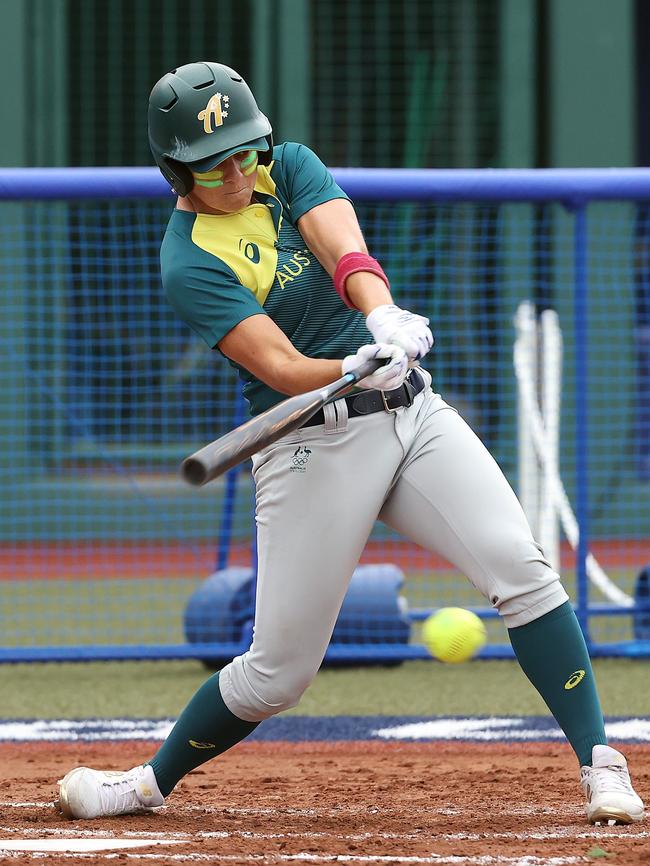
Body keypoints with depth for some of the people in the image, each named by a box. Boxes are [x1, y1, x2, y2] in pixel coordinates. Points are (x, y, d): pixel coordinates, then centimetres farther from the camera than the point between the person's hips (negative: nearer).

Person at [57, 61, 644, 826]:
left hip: (414, 415, 4)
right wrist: (361, 369, -41)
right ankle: (152, 783, 21)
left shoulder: (290, 168, 5)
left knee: (520, 566, -15)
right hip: (314, 443, -4)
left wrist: (383, 317, -35)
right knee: (279, 671, -1)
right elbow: (278, 367, -21)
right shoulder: (190, 263, -9)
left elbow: (346, 251, -14)